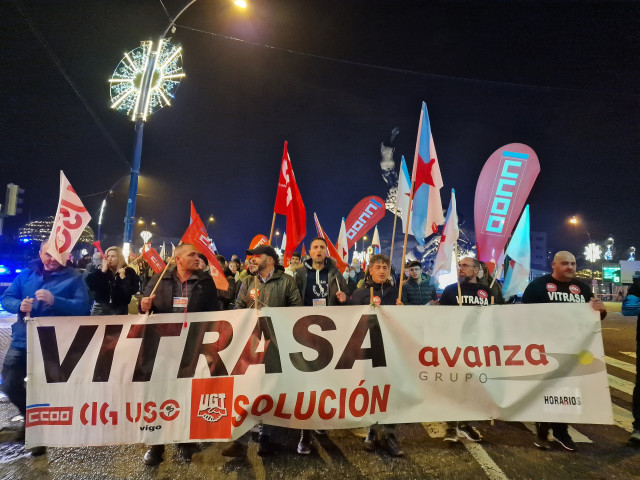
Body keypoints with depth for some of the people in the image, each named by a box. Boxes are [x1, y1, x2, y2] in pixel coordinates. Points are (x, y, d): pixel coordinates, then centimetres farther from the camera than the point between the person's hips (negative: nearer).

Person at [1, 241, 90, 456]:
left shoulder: (73, 278, -8)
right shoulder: (26, 274, 6)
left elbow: (82, 307, -17)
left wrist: (54, 301, -31)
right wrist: (19, 305, -17)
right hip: (22, 340, 5)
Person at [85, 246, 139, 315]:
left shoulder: (128, 272, -3)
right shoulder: (101, 271, 5)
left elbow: (133, 290, -14)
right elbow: (89, 284, -11)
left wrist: (123, 278, -20)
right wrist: (102, 271, -14)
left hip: (119, 310, -1)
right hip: (100, 308, 2)